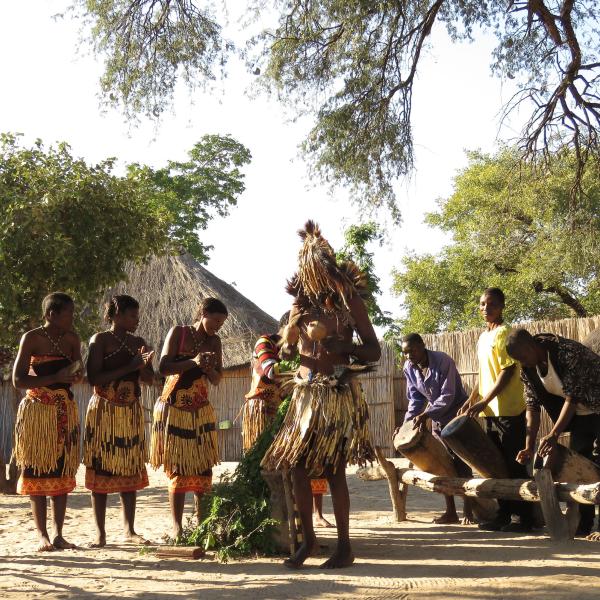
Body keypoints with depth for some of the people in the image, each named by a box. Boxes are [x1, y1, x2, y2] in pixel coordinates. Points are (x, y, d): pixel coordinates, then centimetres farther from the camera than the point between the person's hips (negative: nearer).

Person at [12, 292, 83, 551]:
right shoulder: (32, 339, -8)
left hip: (65, 411, 5)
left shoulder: (72, 339, 8)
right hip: (37, 411, -5)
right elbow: (18, 380, -13)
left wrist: (76, 374, -6)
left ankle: (58, 534, 9)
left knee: (63, 472, 4)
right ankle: (42, 535, 3)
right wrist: (56, 378, -19)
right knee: (38, 472, -1)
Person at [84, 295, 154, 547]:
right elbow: (93, 378, -16)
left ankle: (129, 530, 13)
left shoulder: (139, 343, 9)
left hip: (132, 413, 5)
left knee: (130, 470, 6)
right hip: (104, 411, -5)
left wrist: (144, 366, -15)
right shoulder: (100, 340, -6)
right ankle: (100, 533, 4)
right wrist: (129, 367, -19)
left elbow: (150, 379, 7)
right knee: (101, 470, -2)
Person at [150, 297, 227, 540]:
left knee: (203, 468, -1)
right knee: (178, 469, -4)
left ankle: (202, 522, 5)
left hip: (201, 411, 4)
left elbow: (217, 380, 8)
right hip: (174, 409, -4)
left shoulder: (214, 341, 7)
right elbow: (163, 367, -14)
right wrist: (193, 362, -26)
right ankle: (177, 527, -2)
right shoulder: (178, 333, -5)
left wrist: (209, 368, -14)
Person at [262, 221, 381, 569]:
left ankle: (345, 547, 5)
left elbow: (374, 352, -2)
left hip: (338, 393, -4)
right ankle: (308, 539, 17)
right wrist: (298, 308, 0)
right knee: (297, 466, 2)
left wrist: (345, 347, -19)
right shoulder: (304, 302, 11)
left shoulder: (349, 301, 0)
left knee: (333, 469, -4)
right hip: (306, 392, 4)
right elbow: (287, 349, 10)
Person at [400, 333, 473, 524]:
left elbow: (447, 396, -26)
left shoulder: (443, 361, -24)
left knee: (461, 464, -7)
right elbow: (415, 399, 2)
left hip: (457, 413, -6)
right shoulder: (409, 368, -5)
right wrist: (406, 423, -10)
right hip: (437, 418, 6)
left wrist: (426, 414, -33)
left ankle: (469, 511, -1)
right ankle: (450, 512, 9)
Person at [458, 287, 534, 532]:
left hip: (509, 410, -8)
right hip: (491, 411, 8)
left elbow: (508, 372, -16)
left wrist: (484, 401, -19)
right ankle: (504, 514, 18)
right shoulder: (483, 337, 16)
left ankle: (525, 517, 2)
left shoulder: (504, 333, -10)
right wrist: (472, 400, 14)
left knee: (514, 465, -4)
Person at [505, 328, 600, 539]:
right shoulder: (528, 370, -7)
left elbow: (572, 397, -29)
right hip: (580, 414, 8)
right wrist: (529, 447, -15)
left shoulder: (568, 352, -30)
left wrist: (553, 435, -33)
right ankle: (583, 525, 13)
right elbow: (532, 406, -7)